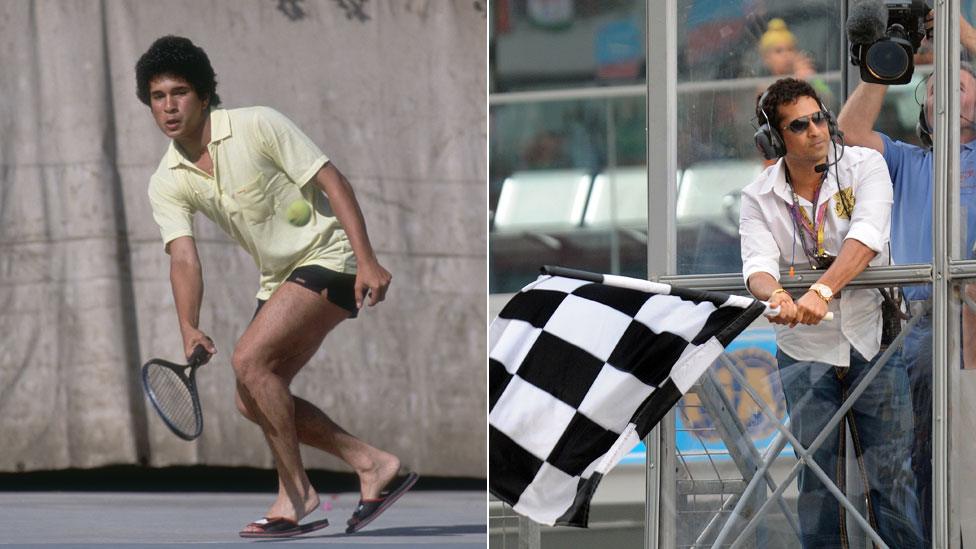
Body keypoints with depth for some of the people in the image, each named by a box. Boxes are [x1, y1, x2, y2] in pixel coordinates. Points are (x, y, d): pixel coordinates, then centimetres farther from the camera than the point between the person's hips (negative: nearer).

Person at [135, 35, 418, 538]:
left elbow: (331, 180, -15)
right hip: (279, 279, 8)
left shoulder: (257, 127, -16)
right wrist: (190, 331, -30)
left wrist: (367, 259, -24)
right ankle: (373, 465, 12)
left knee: (250, 360, -22)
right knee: (252, 402, 3)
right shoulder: (166, 184, -1)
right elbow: (183, 257, -12)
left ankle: (295, 493, -11)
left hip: (328, 257, -8)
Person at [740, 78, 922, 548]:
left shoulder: (864, 166, -5)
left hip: (870, 338, -2)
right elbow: (758, 262, -14)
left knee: (891, 473, -3)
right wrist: (775, 295, -39)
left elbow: (866, 236, -21)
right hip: (804, 351, 2)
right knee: (816, 476, 4)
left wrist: (822, 290, -36)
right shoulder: (759, 198, 0)